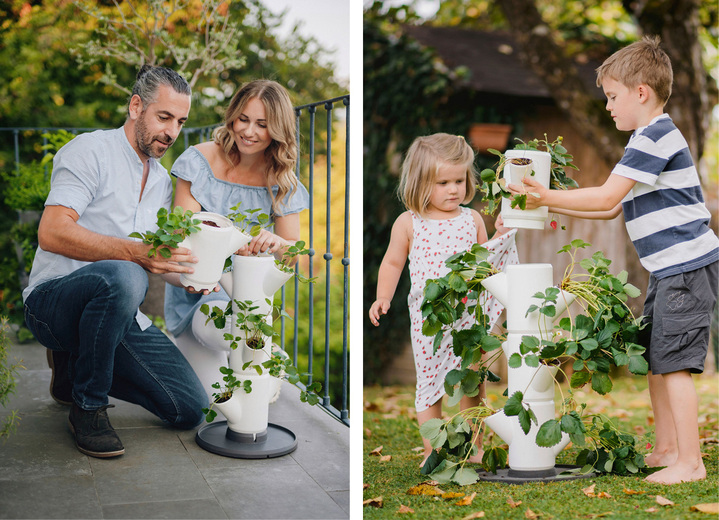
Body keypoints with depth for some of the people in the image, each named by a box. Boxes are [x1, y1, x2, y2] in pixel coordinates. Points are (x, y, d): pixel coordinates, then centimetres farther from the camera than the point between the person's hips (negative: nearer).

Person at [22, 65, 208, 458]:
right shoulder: (90, 151, -8)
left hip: (118, 314, 7)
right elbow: (52, 233, -21)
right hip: (53, 299, -7)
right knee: (122, 277, -41)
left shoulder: (162, 180, 17)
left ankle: (75, 368, 15)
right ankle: (88, 405, -18)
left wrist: (189, 274, -1)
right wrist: (136, 253, -32)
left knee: (190, 410, -6)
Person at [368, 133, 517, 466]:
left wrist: (500, 236, -3)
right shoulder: (408, 223, 1)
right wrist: (383, 298, -4)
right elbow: (392, 263, 7)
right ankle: (432, 451, 16)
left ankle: (474, 448, 25)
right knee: (429, 382, 4)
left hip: (470, 313, 2)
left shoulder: (471, 219, 7)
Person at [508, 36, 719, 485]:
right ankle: (667, 448, 23)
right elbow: (614, 208, 20)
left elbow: (606, 198, -19)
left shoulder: (654, 138, -14)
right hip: (671, 270, 11)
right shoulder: (651, 139, 19)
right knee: (653, 360, 14)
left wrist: (548, 197, -13)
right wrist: (555, 207, 16)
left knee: (673, 363, -9)